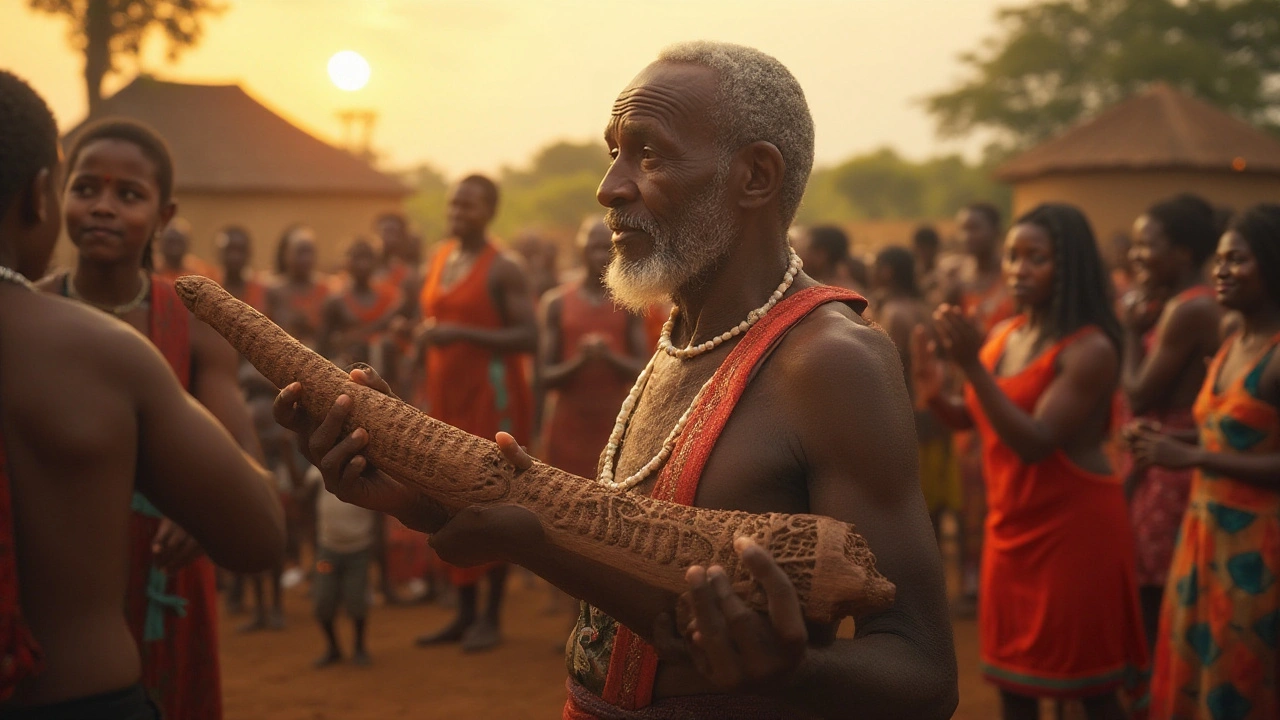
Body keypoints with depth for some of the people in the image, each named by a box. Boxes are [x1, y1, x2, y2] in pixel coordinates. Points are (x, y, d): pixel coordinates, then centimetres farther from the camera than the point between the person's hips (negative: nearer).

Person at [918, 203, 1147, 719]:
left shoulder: (1090, 348, -18)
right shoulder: (1003, 334, 5)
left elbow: (1036, 443, -25)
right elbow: (968, 417, 12)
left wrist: (971, 365, -29)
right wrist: (932, 388, -9)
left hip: (1074, 523, -7)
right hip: (1011, 523, 7)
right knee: (1014, 672, 15)